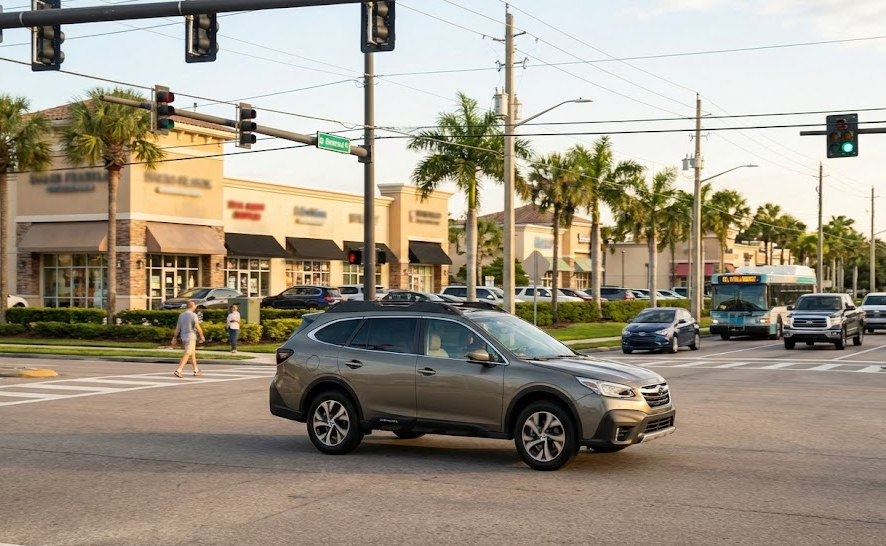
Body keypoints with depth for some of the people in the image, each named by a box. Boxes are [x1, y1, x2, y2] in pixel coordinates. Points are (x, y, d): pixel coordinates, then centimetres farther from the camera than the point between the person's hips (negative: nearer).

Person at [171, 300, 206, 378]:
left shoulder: (181, 315, 8)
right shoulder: (193, 315, -12)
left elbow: (177, 328, 8)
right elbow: (197, 327, -15)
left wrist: (174, 338, 10)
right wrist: (202, 336, -2)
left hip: (184, 337, 7)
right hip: (191, 337, -7)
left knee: (193, 354, 18)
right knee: (187, 355, -9)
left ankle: (196, 371, 24)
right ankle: (178, 370, -18)